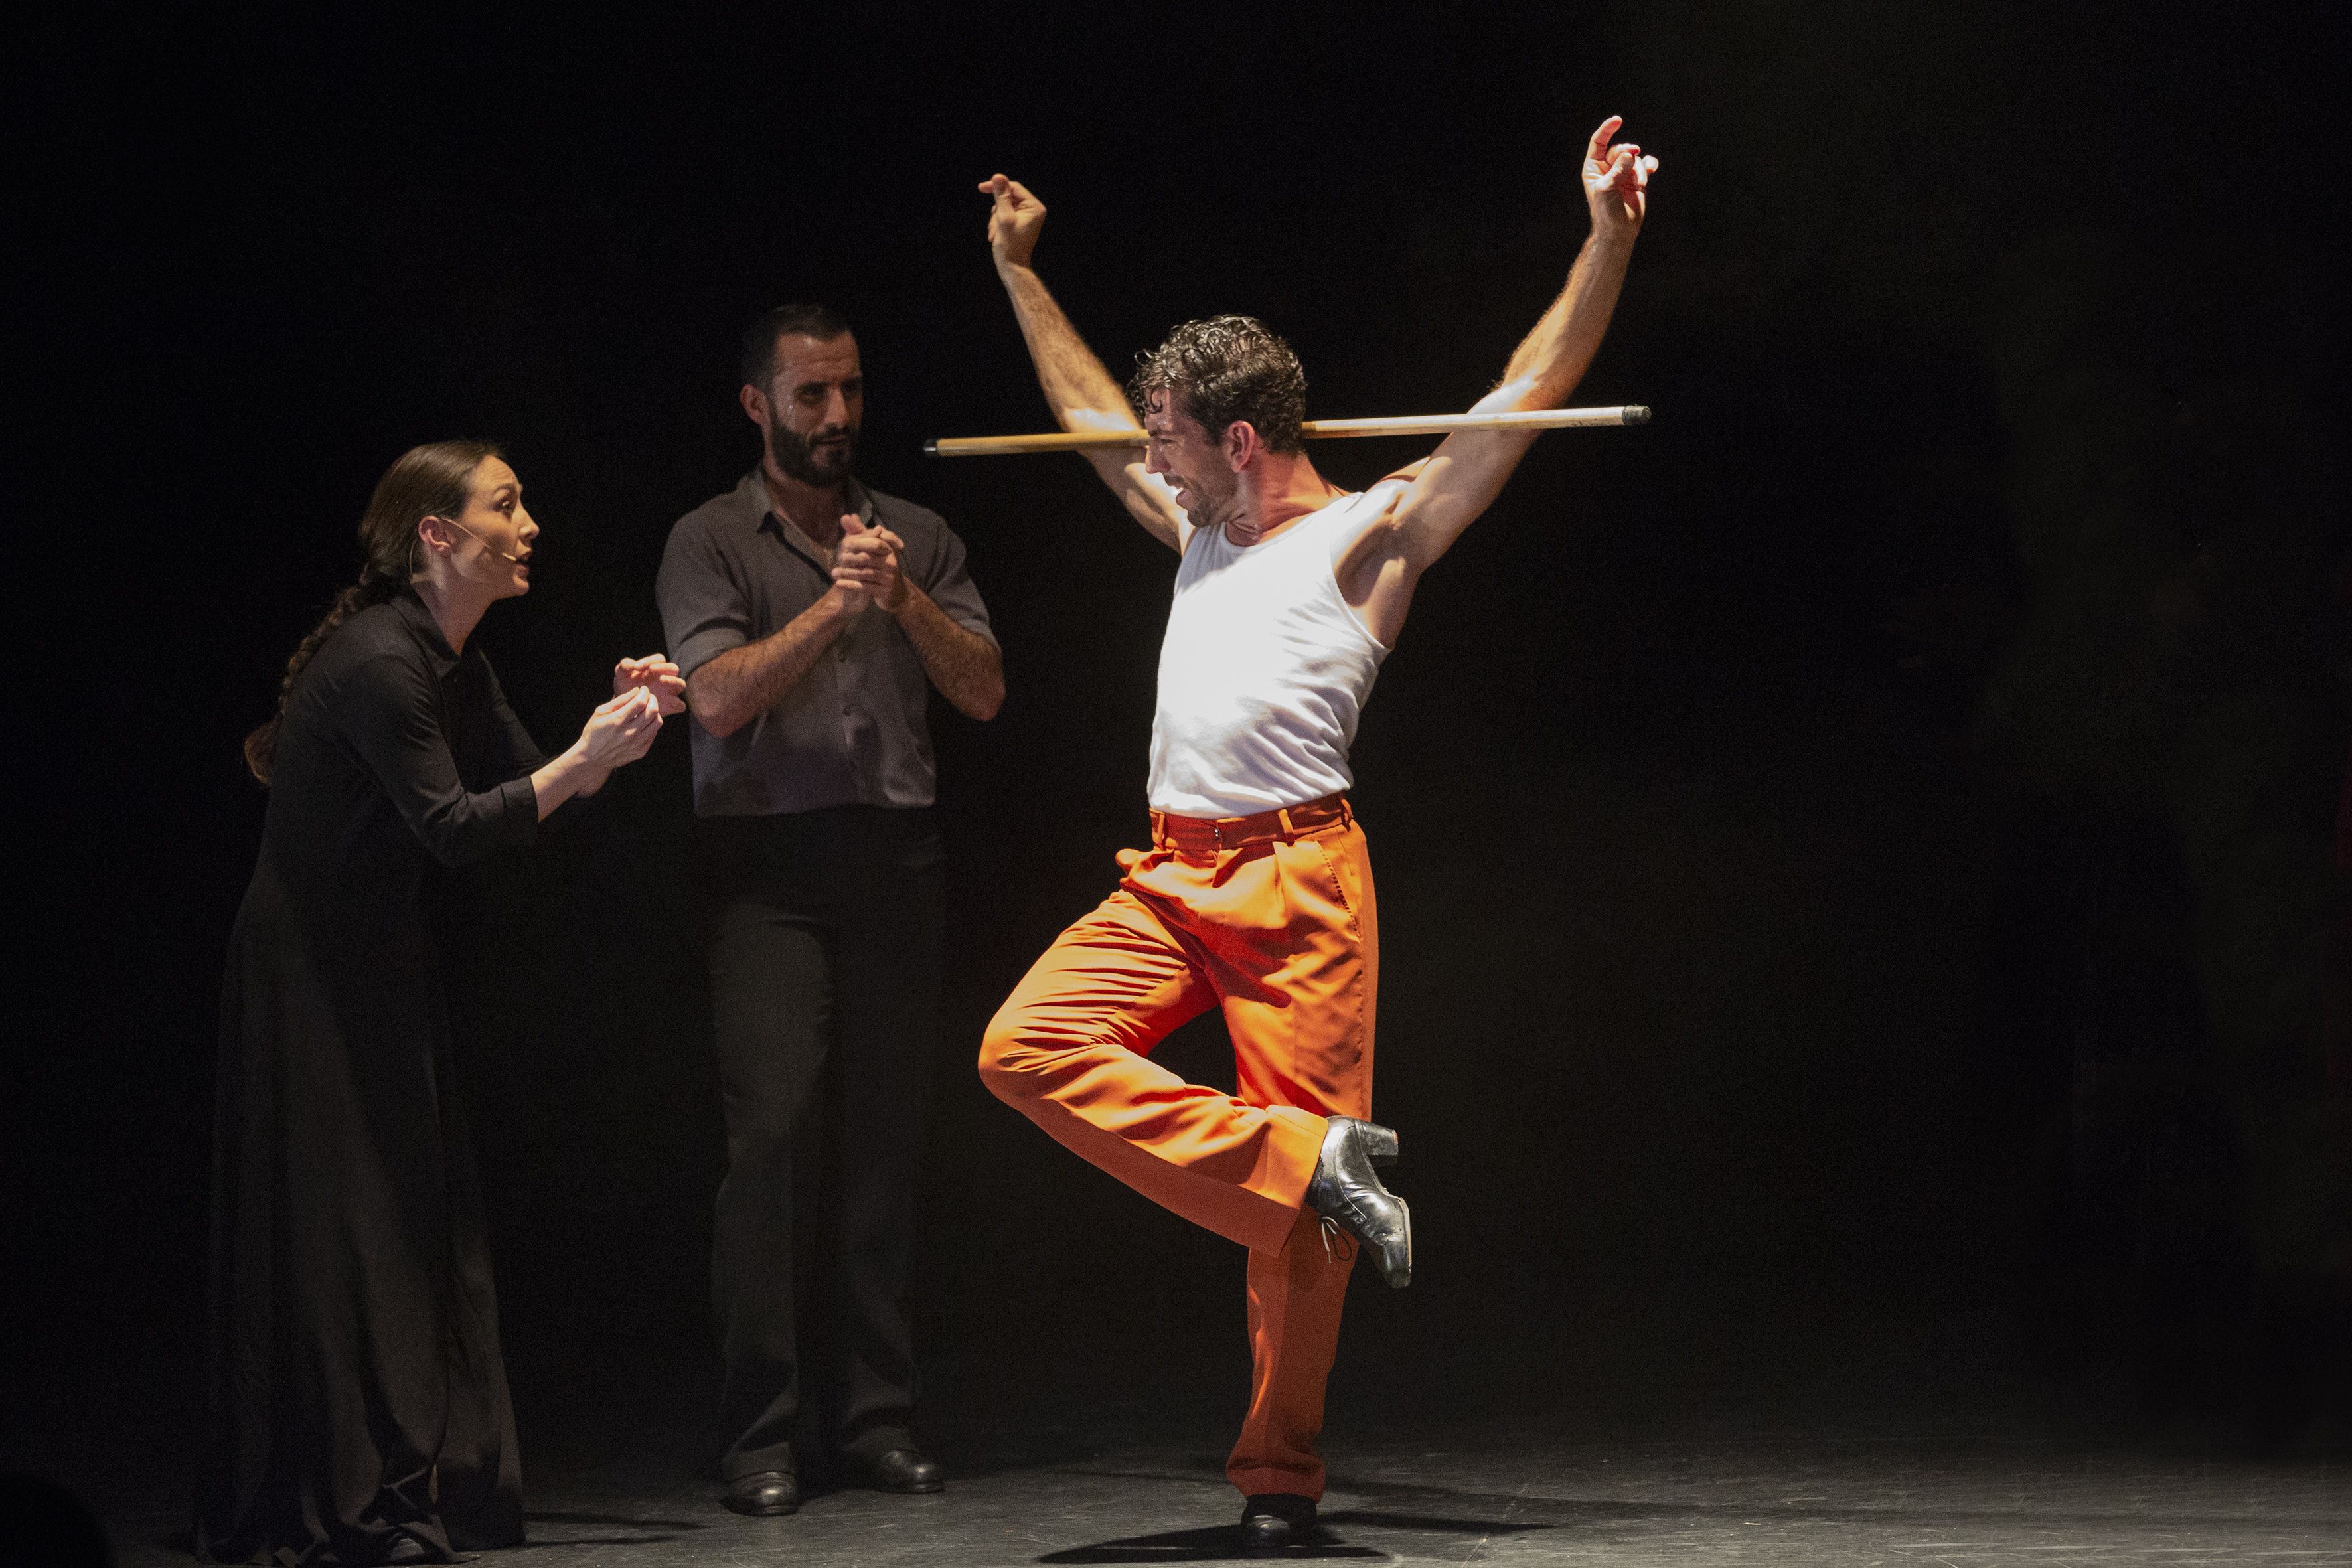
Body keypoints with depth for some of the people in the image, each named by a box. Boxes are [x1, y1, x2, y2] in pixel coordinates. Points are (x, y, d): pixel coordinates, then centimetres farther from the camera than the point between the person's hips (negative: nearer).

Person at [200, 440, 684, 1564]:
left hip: (382, 965, 9)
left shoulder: (454, 662, 8)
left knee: (420, 1212, 9)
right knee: (340, 1223, -7)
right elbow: (450, 828, -24)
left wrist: (613, 731, -5)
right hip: (308, 973, -9)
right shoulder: (376, 661, -21)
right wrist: (585, 762, -28)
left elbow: (522, 788, 8)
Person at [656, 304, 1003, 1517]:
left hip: (895, 860, 3)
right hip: (770, 869, -3)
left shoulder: (916, 537, 15)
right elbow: (718, 698, -7)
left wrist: (905, 600, -8)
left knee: (884, 1141, 0)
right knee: (771, 1134, -11)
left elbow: (983, 691, 7)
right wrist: (832, 609, -14)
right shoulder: (712, 541, 6)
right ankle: (760, 1433, -8)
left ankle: (872, 1417, 5)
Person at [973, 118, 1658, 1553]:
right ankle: (1309, 1166, -16)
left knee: (1304, 1223, -6)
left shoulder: (1375, 533, 2)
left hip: (1299, 880, -6)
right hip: (1171, 881, 6)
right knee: (1028, 1048, -18)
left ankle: (1282, 1478, 1)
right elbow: (1089, 413, 36)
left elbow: (1534, 390, -3)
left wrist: (1607, 241, -11)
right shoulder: (1202, 529, 21)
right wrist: (1020, 272, 40)